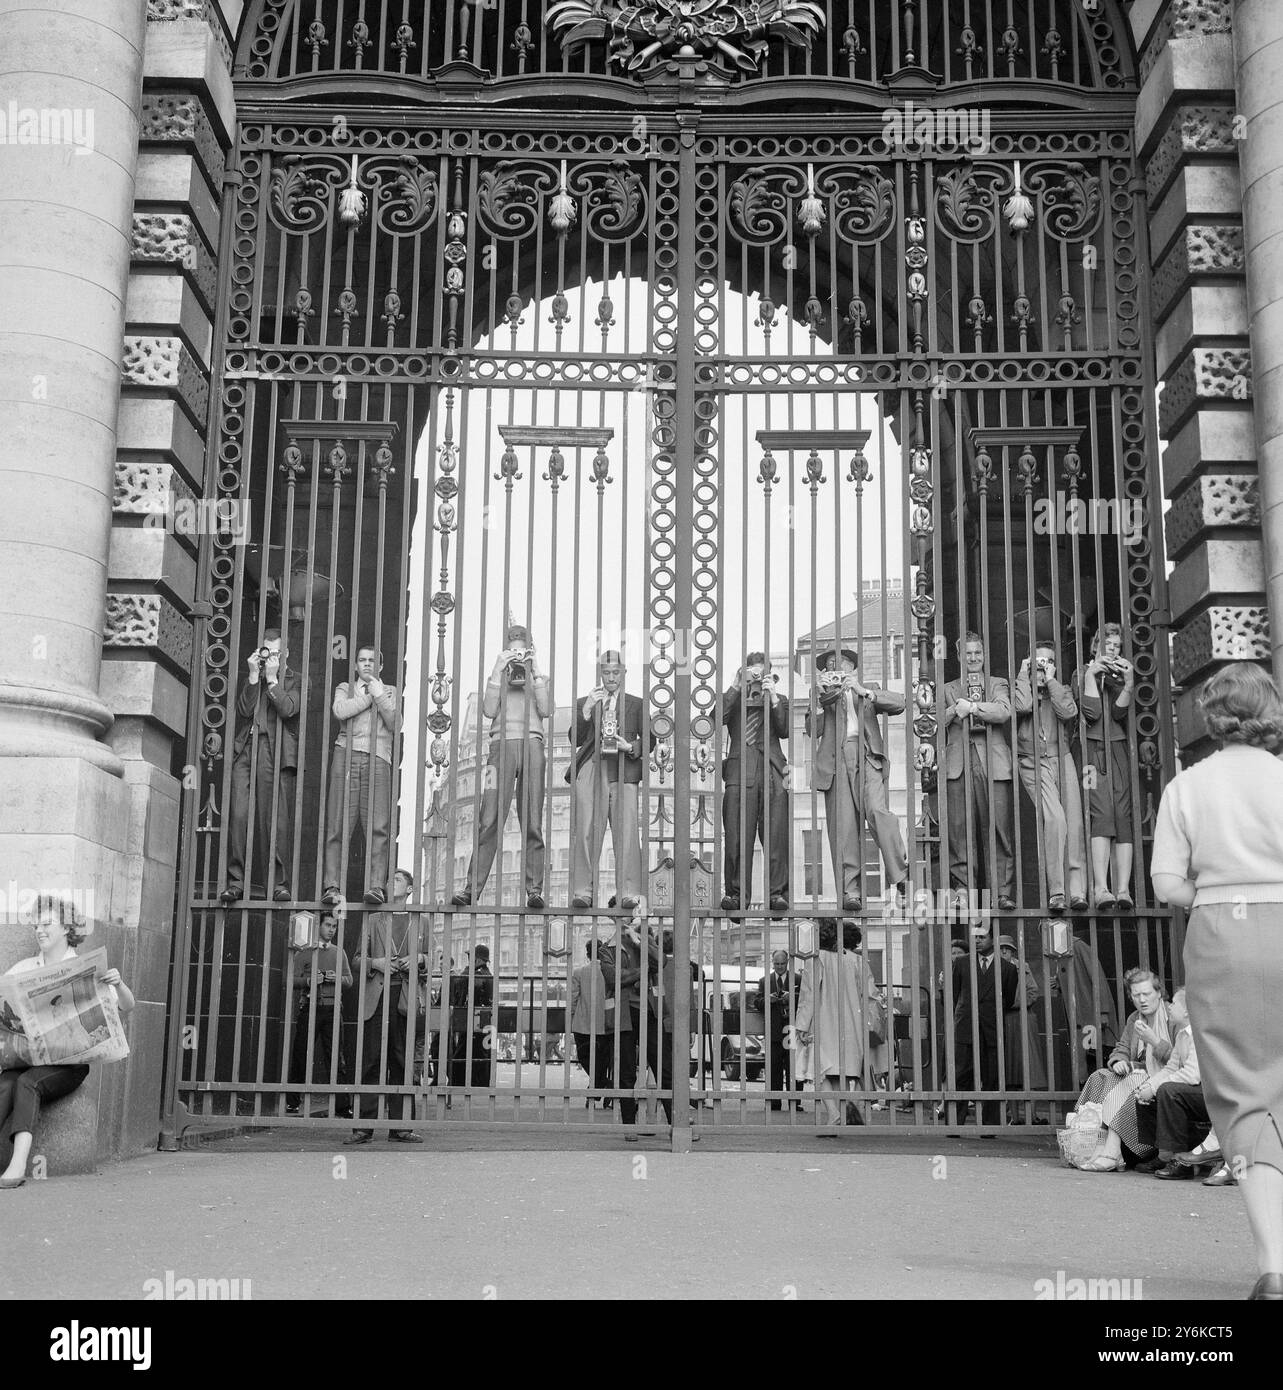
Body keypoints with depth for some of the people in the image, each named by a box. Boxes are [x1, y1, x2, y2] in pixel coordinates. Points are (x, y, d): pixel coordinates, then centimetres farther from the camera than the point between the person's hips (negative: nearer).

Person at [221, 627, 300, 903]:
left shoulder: (293, 680, 11)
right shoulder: (249, 679, 21)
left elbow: (288, 709, -7)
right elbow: (244, 709, 4)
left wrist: (272, 678, -4)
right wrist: (254, 676, -1)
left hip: (276, 754, -3)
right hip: (245, 751, 3)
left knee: (277, 820, -7)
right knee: (238, 816, -6)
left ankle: (279, 883, -4)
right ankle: (235, 881, -3)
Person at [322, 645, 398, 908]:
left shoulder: (390, 692, 23)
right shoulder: (345, 688, 23)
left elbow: (396, 724, 6)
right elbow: (340, 711, 0)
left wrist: (379, 696, 2)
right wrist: (370, 697, 5)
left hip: (378, 760, 0)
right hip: (346, 755, 1)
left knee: (378, 827, -12)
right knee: (337, 825, -7)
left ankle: (376, 886, -15)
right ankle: (333, 886, -9)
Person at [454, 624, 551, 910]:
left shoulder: (539, 679, 21)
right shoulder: (497, 677, 19)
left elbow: (546, 710, 2)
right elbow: (489, 710, 1)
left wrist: (535, 672, 1)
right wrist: (498, 671, 0)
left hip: (532, 744, 1)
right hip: (502, 745, -1)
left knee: (533, 823, -5)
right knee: (489, 820, -9)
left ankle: (534, 889, -7)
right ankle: (472, 887, -10)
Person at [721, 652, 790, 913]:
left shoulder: (779, 700, 20)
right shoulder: (732, 699, 18)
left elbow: (785, 731, 4)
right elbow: (717, 719, -3)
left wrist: (773, 699, -4)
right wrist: (736, 687, -3)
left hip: (772, 770, 1)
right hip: (739, 770, -1)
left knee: (776, 835, -4)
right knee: (737, 835, -6)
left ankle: (777, 892, 0)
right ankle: (737, 892, -1)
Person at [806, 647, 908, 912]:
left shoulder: (868, 690, 23)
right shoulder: (820, 692, 24)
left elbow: (899, 703, 6)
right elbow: (812, 730, 12)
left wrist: (863, 691, -4)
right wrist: (821, 701, -3)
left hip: (867, 757, -1)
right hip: (835, 760, 1)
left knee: (877, 811, -23)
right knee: (842, 827, -8)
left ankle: (900, 878, -17)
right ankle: (850, 892, -10)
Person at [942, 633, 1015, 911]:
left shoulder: (998, 684, 18)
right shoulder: (948, 689, 22)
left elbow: (1003, 712, -2)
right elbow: (935, 725, 11)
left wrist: (971, 707, -7)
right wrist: (954, 710, -4)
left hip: (993, 763, -1)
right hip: (958, 765, 1)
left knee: (997, 830, -6)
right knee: (959, 831, -5)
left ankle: (1001, 893, -5)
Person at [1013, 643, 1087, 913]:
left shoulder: (1061, 690, 17)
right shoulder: (1021, 687, 11)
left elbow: (1069, 712, -5)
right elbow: (1023, 706, -14)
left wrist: (1050, 681, 0)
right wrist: (1024, 674, 0)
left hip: (1062, 759, 3)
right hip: (1033, 764, -3)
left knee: (1073, 822, -7)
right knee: (1055, 819, -21)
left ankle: (1077, 890, -7)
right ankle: (1056, 892, -19)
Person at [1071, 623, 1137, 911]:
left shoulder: (1122, 674, 18)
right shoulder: (1082, 675, 10)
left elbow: (1118, 712, 1)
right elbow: (1091, 713, -6)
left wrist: (1129, 684, -12)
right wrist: (1091, 675, -6)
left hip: (1118, 751, 3)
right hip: (1092, 750, -3)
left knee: (1122, 816, -9)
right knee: (1100, 813, -17)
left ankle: (1123, 889, -14)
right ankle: (1101, 889, -24)